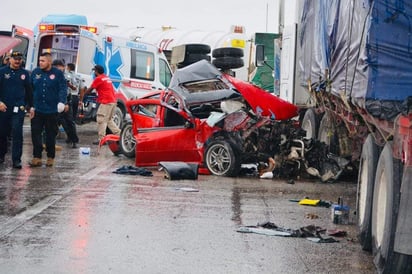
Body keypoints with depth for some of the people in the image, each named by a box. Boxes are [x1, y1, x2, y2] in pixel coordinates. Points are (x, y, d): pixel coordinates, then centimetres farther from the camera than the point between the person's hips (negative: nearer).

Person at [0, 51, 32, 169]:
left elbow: (28, 91, 10)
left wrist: (30, 105, 9)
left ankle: (16, 159, -8)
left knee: (17, 133, -8)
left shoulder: (25, 73, 6)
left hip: (18, 108, 0)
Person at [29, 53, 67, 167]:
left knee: (51, 134, 8)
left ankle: (50, 157, 19)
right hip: (37, 110, 2)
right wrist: (30, 105, 3)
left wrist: (61, 102, -22)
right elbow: (30, 89, 7)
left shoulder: (58, 73, -3)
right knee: (35, 133, -1)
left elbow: (63, 89, -7)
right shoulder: (35, 72, 4)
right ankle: (37, 157, 5)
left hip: (52, 110, -2)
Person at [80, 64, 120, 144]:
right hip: (112, 101, 9)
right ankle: (119, 134, 14)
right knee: (109, 120, 19)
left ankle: (101, 139, -8)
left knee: (101, 120, -6)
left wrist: (82, 94, 14)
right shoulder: (107, 78, 20)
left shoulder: (98, 79, -5)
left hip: (106, 102, -9)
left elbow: (90, 89, 1)